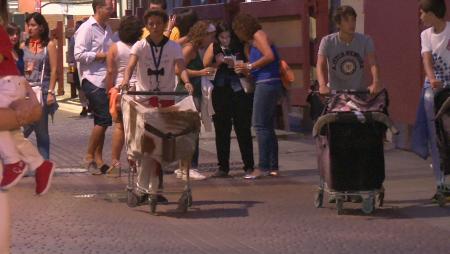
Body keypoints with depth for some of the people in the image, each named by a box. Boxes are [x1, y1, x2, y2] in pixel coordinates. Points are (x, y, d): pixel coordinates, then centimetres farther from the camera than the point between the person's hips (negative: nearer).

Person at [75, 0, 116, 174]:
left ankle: (98, 158, 14)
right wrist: (102, 56, -15)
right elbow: (79, 55, -16)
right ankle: (89, 156, -3)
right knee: (104, 118, -13)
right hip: (92, 80, -8)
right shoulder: (87, 28, -9)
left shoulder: (107, 29, 17)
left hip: (105, 80, 8)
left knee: (101, 121, 9)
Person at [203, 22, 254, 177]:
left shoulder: (240, 47, 0)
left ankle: (249, 166, 3)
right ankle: (223, 167, 11)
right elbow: (205, 66, 4)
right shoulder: (213, 48, 7)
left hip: (239, 92, -2)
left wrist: (235, 65, -16)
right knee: (222, 131, 4)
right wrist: (218, 63, -12)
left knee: (243, 129, -2)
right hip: (221, 93, 2)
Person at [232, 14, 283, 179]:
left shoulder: (258, 35, -3)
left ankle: (263, 167, -13)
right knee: (268, 126, 11)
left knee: (260, 125, -10)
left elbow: (269, 56, -16)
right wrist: (245, 70, 7)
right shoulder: (251, 43, 23)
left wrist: (249, 66, -11)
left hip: (266, 83, -10)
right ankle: (273, 167, 12)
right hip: (270, 84, 10)